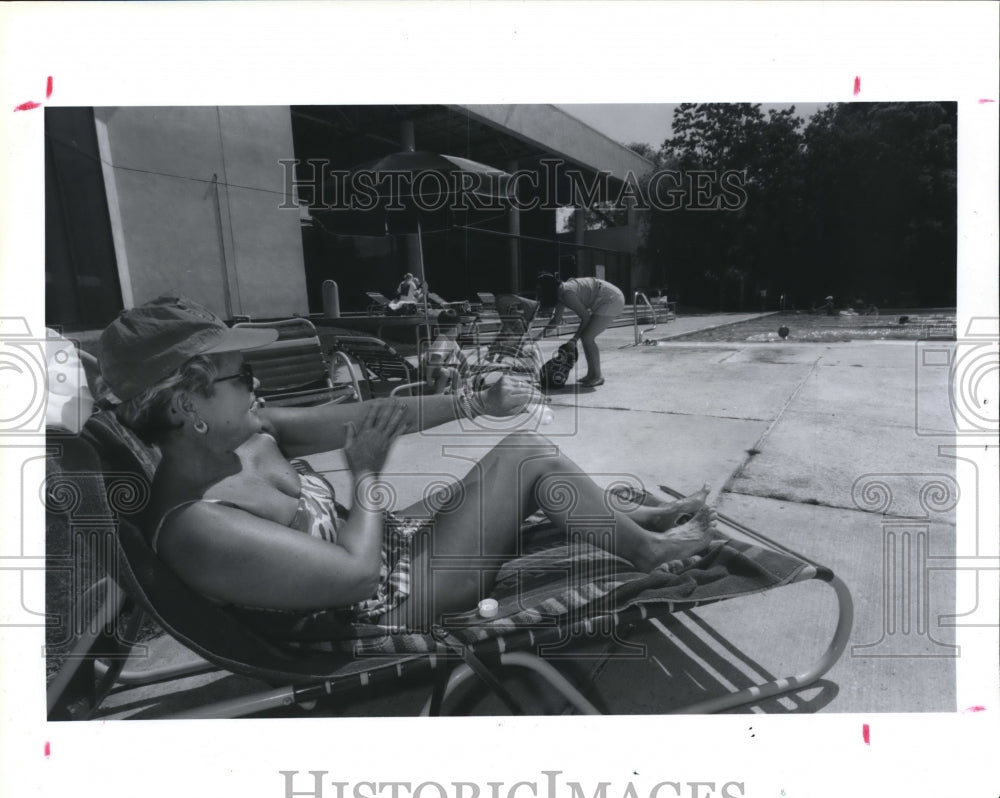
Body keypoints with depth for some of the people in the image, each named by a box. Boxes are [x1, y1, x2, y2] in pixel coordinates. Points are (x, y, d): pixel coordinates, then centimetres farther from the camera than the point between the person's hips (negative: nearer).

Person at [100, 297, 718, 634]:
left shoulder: (243, 437, -4)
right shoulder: (196, 526, -28)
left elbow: (363, 417, -5)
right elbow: (357, 573, -30)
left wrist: (476, 402, -3)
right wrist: (368, 475, -15)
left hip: (387, 543, 8)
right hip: (386, 601, -8)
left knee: (523, 451, 5)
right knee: (528, 455, -11)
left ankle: (615, 520, 24)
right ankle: (646, 548, 9)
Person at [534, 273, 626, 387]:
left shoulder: (567, 293, -23)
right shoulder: (559, 293, 6)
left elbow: (585, 317, -16)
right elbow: (556, 320, 15)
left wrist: (575, 337, -6)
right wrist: (544, 330, 1)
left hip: (612, 300, -10)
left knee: (587, 337, -11)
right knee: (586, 336, 9)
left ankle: (598, 376, -2)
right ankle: (591, 374, 18)